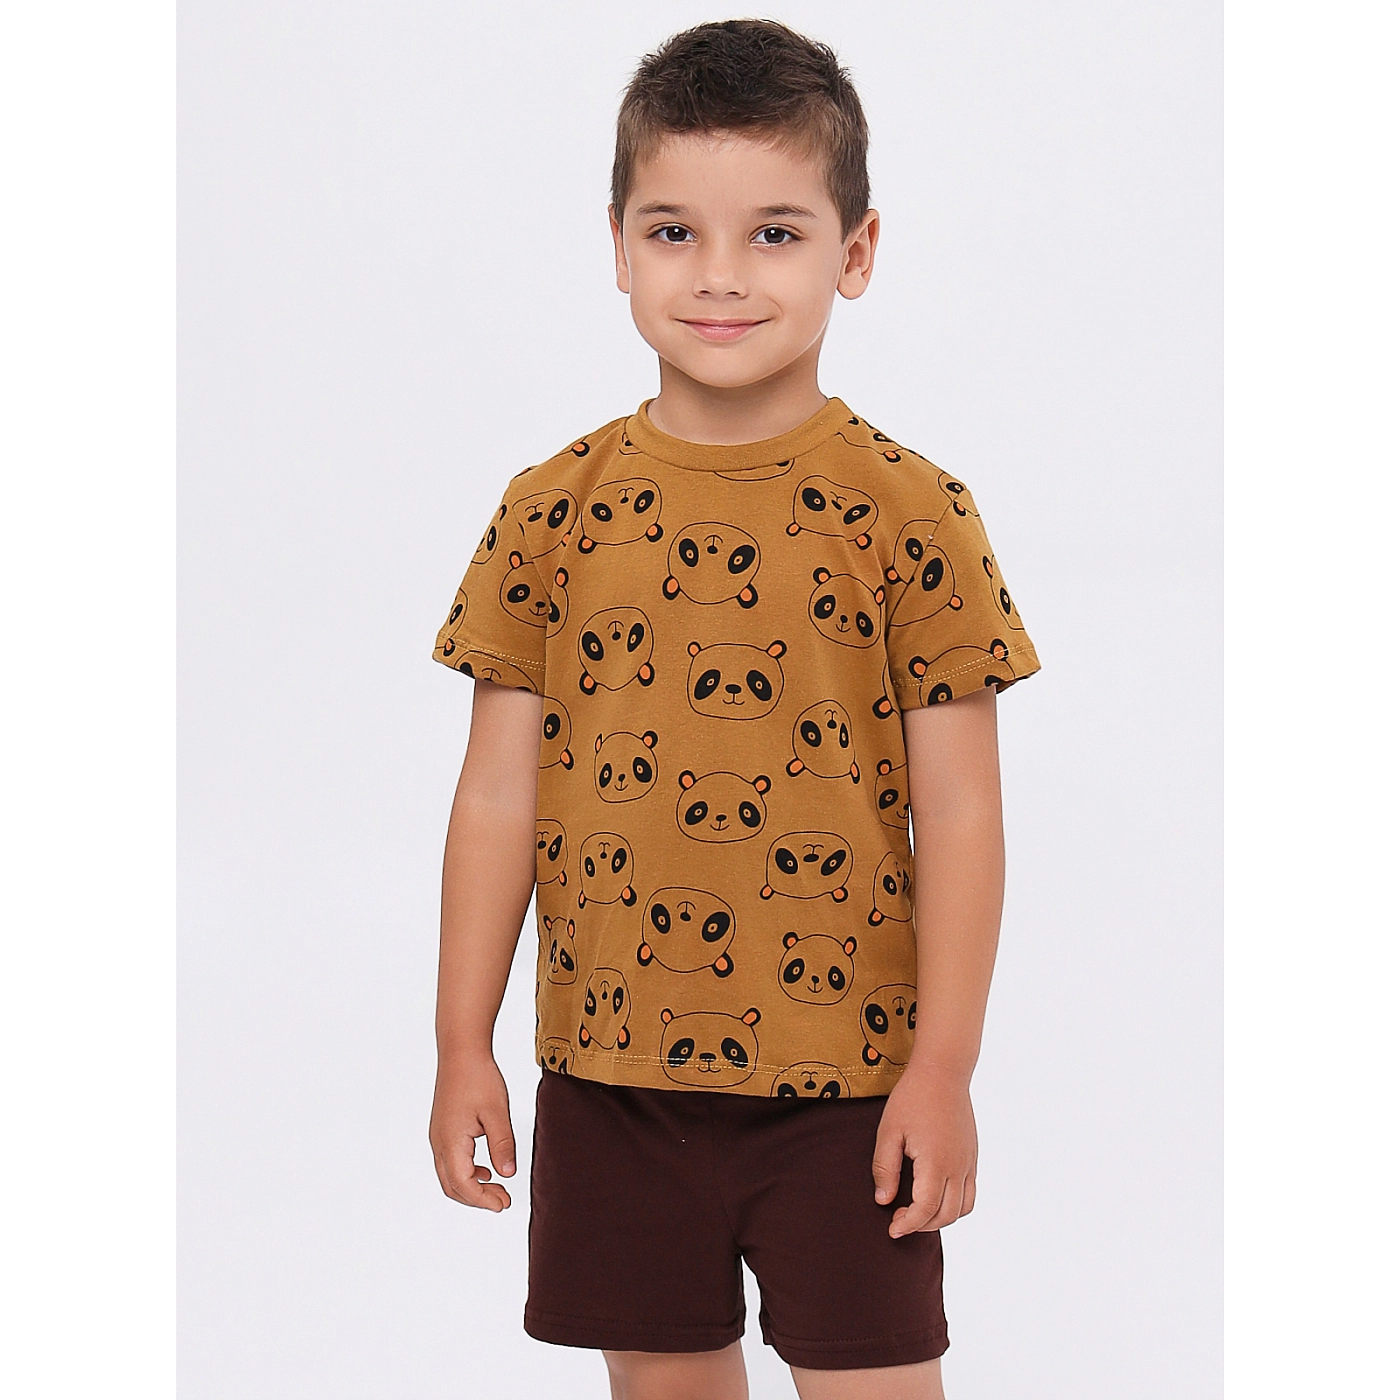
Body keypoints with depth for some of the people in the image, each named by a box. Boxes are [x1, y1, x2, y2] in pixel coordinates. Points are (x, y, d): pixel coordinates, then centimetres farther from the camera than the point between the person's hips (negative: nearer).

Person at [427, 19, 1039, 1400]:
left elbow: (959, 808, -4)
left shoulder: (906, 513, -6)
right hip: (611, 1072, 3)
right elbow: (499, 791, 5)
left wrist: (944, 1069, -7)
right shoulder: (555, 511, 1)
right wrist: (464, 1047, 4)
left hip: (844, 1081, -2)